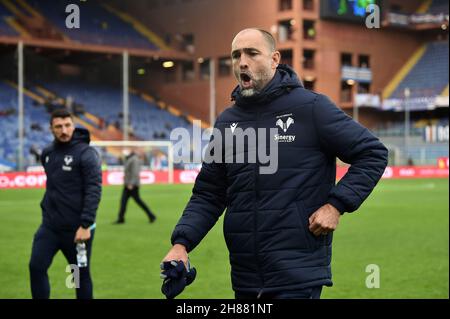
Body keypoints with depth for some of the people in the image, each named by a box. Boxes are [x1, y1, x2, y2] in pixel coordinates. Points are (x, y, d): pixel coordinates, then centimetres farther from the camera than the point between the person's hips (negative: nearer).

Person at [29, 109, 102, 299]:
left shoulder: (86, 153, -12)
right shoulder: (47, 153, 8)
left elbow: (94, 191, -17)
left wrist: (86, 225, -23)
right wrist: (48, 210, 13)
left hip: (77, 228, -5)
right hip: (49, 226, 5)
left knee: (81, 274, 7)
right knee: (36, 267, -3)